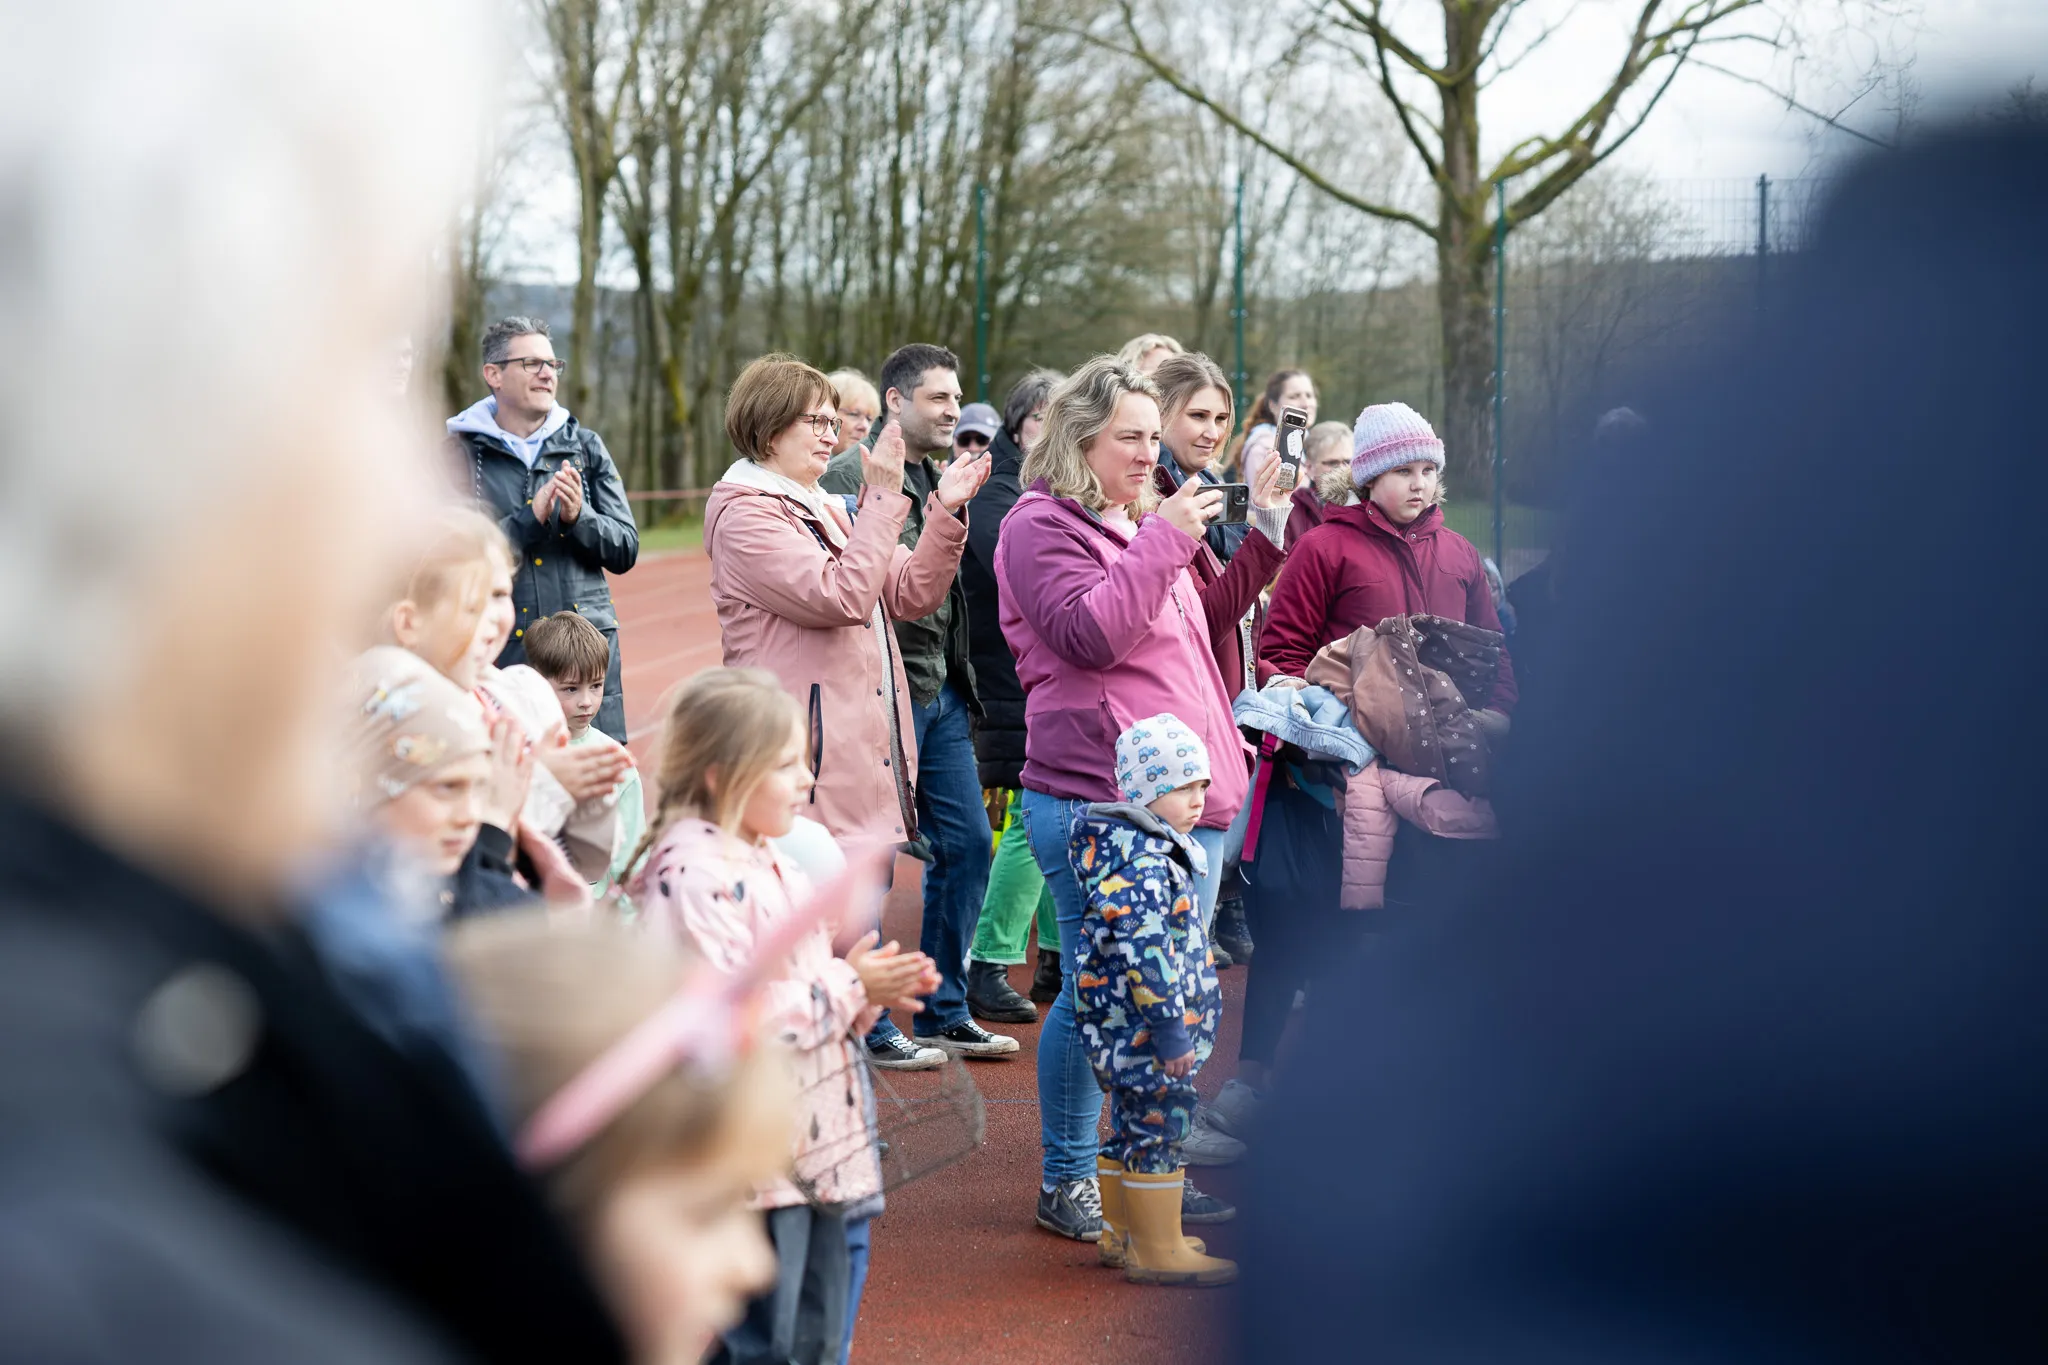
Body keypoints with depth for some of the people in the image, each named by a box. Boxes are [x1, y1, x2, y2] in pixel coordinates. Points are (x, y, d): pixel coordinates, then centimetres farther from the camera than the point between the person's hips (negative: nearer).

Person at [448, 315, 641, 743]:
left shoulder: (586, 447, 13)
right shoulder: (459, 453, 4)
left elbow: (626, 550, 10)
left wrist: (578, 517, -9)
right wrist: (530, 519, -15)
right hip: (499, 650, -2)